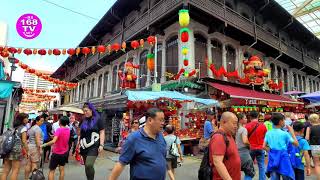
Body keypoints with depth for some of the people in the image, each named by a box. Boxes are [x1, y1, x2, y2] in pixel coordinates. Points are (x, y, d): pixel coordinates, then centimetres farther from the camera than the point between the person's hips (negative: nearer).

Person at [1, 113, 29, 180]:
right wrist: (27, 151, -3)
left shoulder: (13, 127, 15)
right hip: (16, 149, -7)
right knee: (15, 170, 0)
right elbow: (24, 141, -8)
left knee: (6, 170, 11)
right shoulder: (23, 128, -5)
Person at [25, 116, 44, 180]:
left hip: (30, 146, 9)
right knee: (34, 165, -3)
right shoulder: (37, 128, -15)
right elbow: (38, 140, -21)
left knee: (29, 164, 13)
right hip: (35, 147, -9)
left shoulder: (32, 127, 15)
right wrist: (40, 149, -19)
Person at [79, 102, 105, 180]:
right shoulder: (83, 121, 12)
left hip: (93, 146, -6)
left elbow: (102, 132, -7)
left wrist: (101, 145, -14)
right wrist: (79, 144, 15)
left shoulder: (98, 119, -4)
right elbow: (81, 133, 20)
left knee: (89, 165, -17)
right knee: (86, 165, 10)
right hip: (84, 146, 6)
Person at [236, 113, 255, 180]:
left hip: (236, 152, 7)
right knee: (250, 173, 7)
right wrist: (249, 145, -8)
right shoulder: (244, 129, -15)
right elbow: (245, 141, -27)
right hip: (244, 153, -7)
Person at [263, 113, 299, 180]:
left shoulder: (268, 133, 3)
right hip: (283, 157, -4)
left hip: (272, 157, 4)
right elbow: (296, 144, 3)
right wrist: (291, 132, 6)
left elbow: (264, 146, 3)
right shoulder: (284, 133, -8)